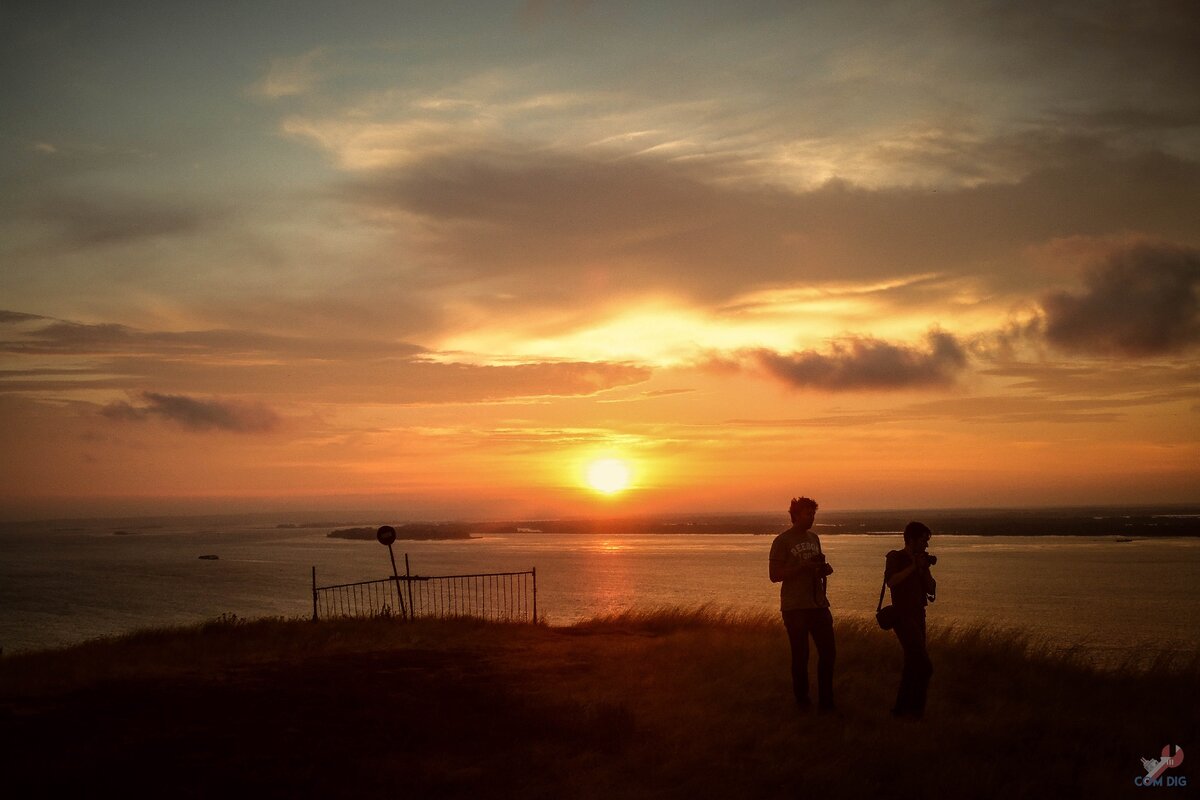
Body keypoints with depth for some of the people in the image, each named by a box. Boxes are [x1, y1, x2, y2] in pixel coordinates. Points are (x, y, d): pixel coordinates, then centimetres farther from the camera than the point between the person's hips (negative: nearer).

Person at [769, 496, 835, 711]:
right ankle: (802, 701, 15)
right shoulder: (782, 541, -7)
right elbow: (775, 575, -11)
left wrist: (824, 569, 0)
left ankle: (826, 701, 13)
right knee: (800, 655, 1)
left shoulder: (813, 538, 13)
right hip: (795, 607, -6)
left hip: (818, 604, 6)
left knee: (828, 652, 3)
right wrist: (803, 566, -20)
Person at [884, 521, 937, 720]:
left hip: (918, 616, 8)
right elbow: (891, 581, -23)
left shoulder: (921, 560, 15)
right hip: (903, 616, -8)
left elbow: (931, 589, 11)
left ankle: (901, 708, 18)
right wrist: (913, 567, -17)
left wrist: (925, 568, -3)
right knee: (924, 666, -15)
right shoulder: (896, 557, -6)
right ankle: (915, 710, -8)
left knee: (913, 665, 10)